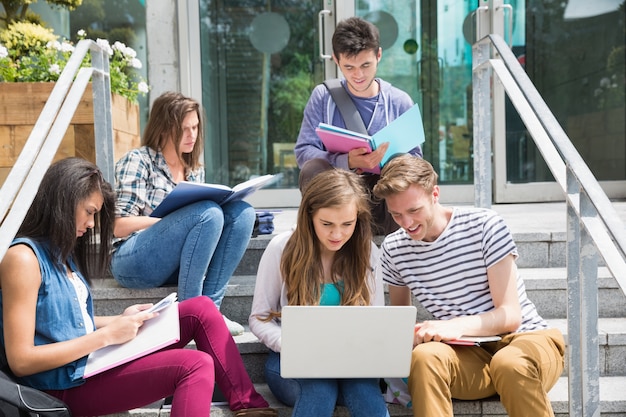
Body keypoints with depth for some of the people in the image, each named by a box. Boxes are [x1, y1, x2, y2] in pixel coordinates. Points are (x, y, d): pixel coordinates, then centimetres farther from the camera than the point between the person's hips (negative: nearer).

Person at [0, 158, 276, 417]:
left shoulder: (60, 252, 13)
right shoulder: (23, 258, -16)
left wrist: (119, 321, 1)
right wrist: (106, 335, -20)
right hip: (71, 384, -9)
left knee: (200, 309, 3)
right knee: (196, 365, -25)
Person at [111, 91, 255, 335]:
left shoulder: (195, 170, 16)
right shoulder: (137, 161, -3)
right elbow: (119, 226, -10)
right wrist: (173, 219, -18)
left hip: (176, 264, 6)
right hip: (134, 261, -6)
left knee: (242, 212, -15)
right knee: (210, 212, -29)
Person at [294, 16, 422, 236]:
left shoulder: (400, 101, 5)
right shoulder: (323, 96, 3)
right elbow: (303, 151, -6)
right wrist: (347, 162, -25)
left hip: (384, 203, 1)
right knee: (312, 169, -31)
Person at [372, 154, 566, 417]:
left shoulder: (485, 225, -9)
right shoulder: (393, 249, 2)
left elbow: (510, 315, -11)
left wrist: (455, 325, -29)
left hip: (524, 337, -2)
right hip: (468, 354, 2)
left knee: (510, 363, -38)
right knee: (424, 356, -32)